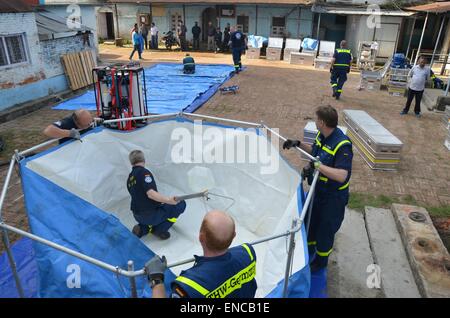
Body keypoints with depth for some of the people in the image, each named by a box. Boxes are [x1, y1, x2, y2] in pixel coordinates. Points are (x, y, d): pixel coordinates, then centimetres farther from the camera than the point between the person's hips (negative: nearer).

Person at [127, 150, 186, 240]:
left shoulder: (129, 178, 10)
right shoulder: (144, 172, -14)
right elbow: (150, 194, -28)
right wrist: (169, 200, -35)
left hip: (138, 216, 8)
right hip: (150, 215, -8)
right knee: (181, 204, 0)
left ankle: (142, 229, 11)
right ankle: (160, 230, -2)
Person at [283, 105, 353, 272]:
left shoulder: (342, 145, -30)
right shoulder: (321, 135, -5)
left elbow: (341, 176, -38)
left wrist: (317, 164, -39)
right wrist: (298, 144, 6)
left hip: (333, 197, -8)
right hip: (317, 189, 8)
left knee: (325, 230, 13)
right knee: (309, 221, 25)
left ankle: (321, 261, 40)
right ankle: (309, 249, 53)